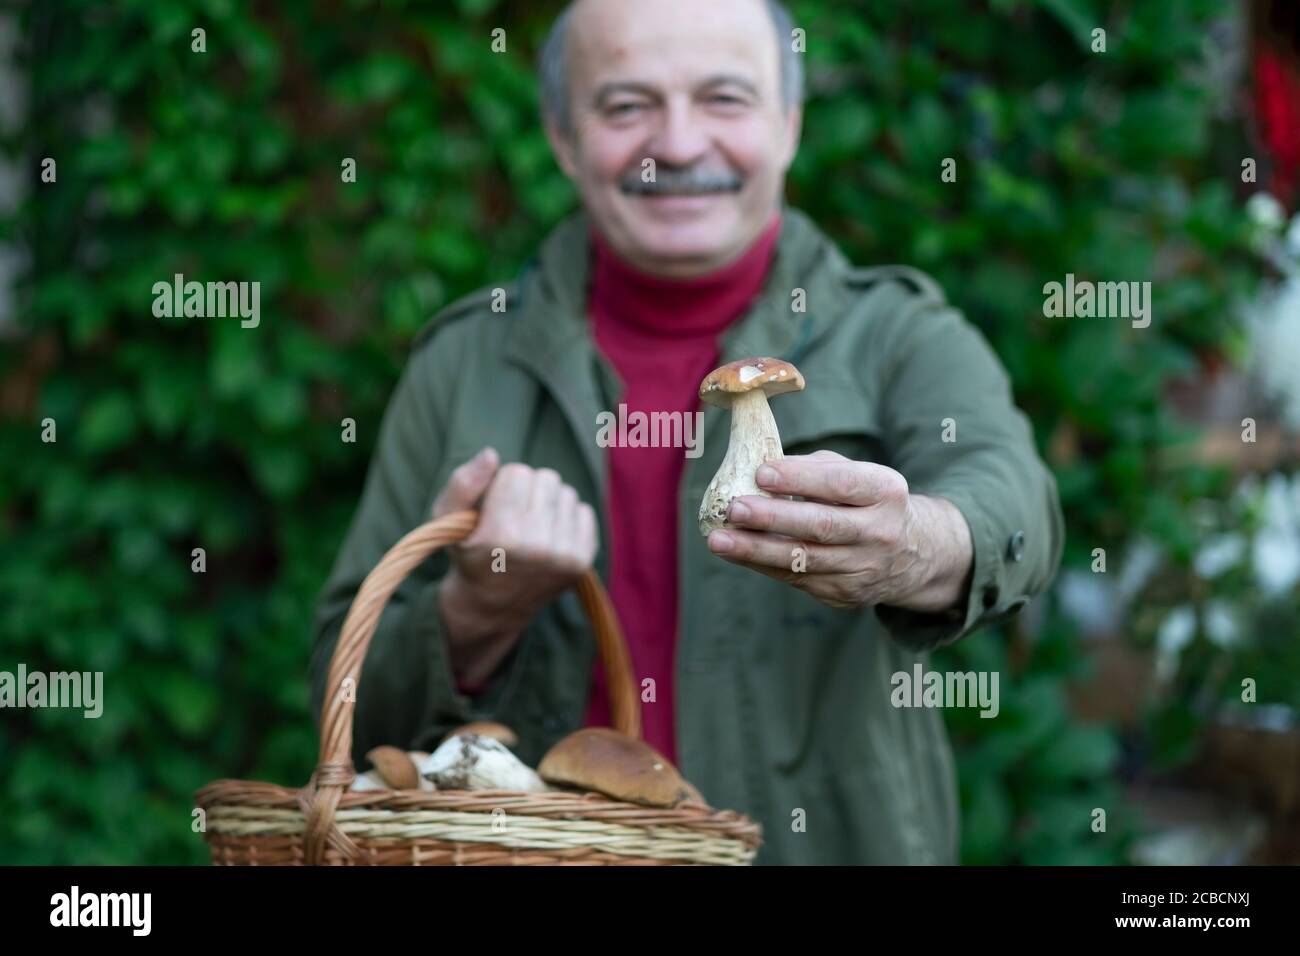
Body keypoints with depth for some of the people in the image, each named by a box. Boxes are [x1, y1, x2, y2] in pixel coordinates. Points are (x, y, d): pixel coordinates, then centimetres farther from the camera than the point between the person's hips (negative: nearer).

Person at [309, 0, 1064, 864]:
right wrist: (479, 612, -13)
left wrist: (917, 552, -41)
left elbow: (1005, 494, -20)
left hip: (837, 845, 0)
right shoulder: (463, 365, 6)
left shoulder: (901, 340, 2)